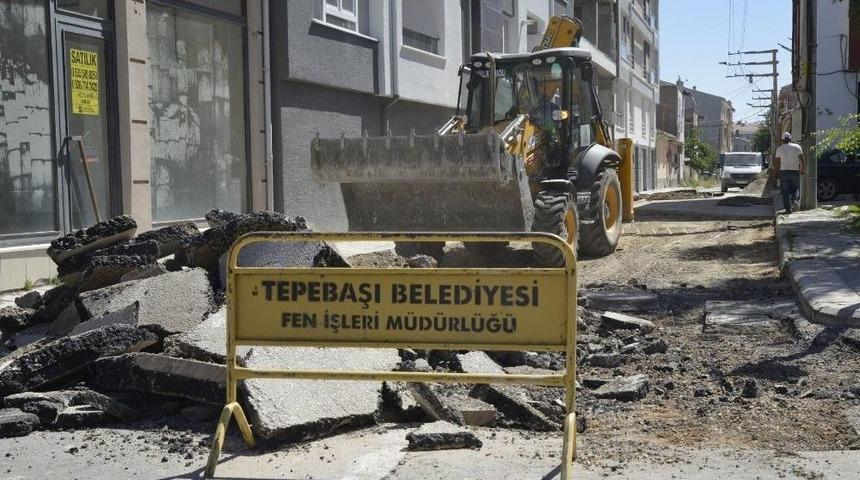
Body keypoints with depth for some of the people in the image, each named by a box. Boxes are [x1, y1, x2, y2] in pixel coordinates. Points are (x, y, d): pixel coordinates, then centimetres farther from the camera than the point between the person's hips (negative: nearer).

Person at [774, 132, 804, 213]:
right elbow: (801, 160, -4)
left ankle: (788, 208, -2)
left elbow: (777, 162, 4)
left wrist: (777, 171, 15)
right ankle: (794, 200, -14)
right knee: (796, 188, 14)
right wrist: (801, 170, 6)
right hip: (795, 171, 0)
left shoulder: (780, 149, 2)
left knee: (785, 191, 3)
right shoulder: (797, 147, 0)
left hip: (784, 171, 0)